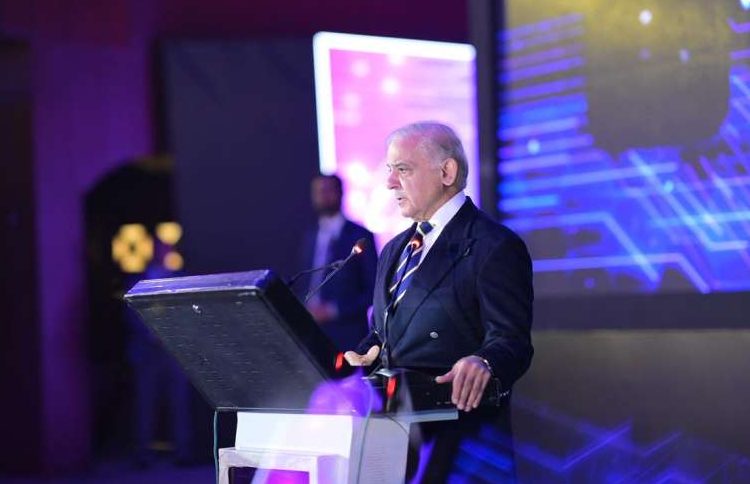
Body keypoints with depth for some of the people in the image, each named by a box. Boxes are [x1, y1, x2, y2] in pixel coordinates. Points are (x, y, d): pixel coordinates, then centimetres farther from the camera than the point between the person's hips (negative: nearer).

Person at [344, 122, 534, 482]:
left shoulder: (495, 247, -6)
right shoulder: (395, 249, 21)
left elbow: (512, 341, -14)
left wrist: (482, 362, -35)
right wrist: (360, 357, 5)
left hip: (457, 431, -7)